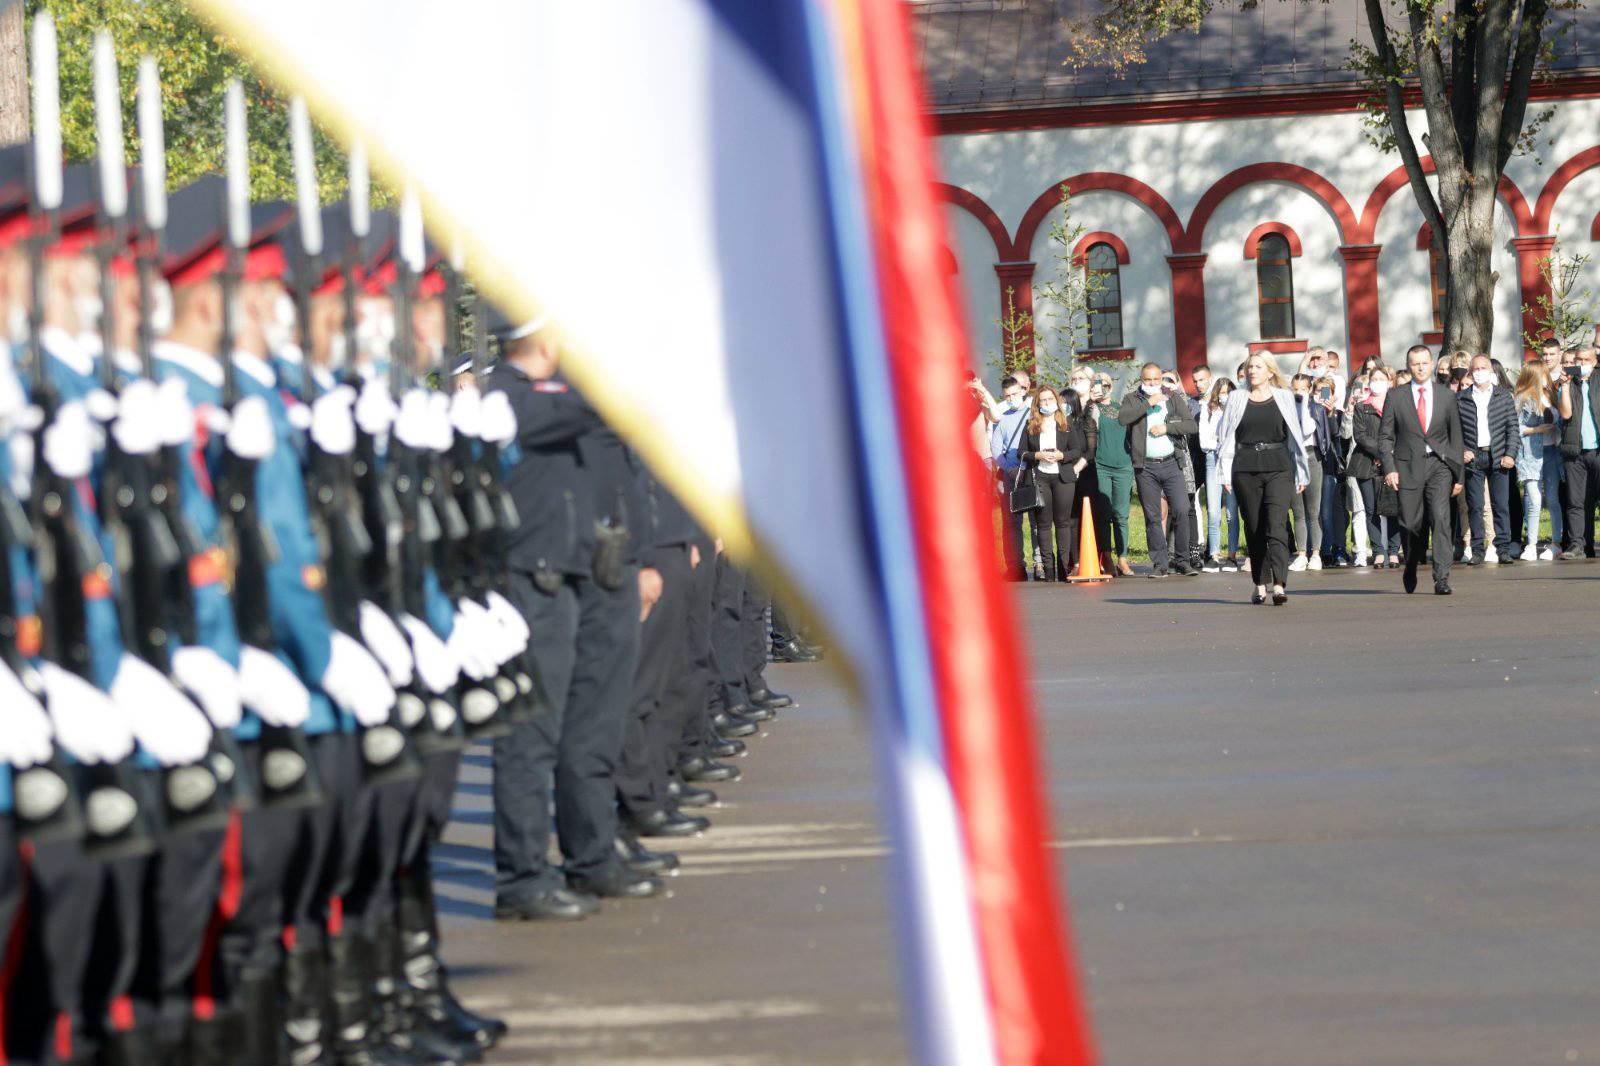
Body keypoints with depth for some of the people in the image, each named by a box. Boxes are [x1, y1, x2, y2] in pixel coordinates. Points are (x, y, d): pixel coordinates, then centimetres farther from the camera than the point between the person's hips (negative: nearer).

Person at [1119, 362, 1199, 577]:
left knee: (1181, 511, -9)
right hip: (1145, 467, 0)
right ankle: (1159, 563, 8)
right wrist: (1148, 403, -14)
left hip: (1171, 464, 0)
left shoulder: (1174, 398, 10)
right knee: (1152, 517, 2)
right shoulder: (1132, 399, 8)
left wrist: (1167, 427, -9)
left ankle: (1182, 561, 0)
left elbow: (1192, 426, 2)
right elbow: (1122, 418, -14)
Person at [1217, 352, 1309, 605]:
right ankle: (1260, 585, 13)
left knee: (1276, 525, -14)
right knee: (1254, 529, 4)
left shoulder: (1283, 397, 8)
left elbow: (1295, 436, 11)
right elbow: (1227, 437, 7)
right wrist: (1226, 475, 0)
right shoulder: (1237, 399, 9)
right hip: (1245, 468, 2)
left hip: (1278, 467, -2)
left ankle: (1279, 584, -22)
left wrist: (1301, 473, 8)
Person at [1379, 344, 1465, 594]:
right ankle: (1410, 570, 31)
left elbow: (1456, 436, 11)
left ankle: (1441, 579, -18)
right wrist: (1389, 468, -7)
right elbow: (1385, 436, 6)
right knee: (1412, 524, 4)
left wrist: (1458, 474, 9)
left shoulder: (1446, 396, 8)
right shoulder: (1396, 398, 4)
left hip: (1439, 464, 0)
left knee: (1440, 517, -17)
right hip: (1408, 467, 0)